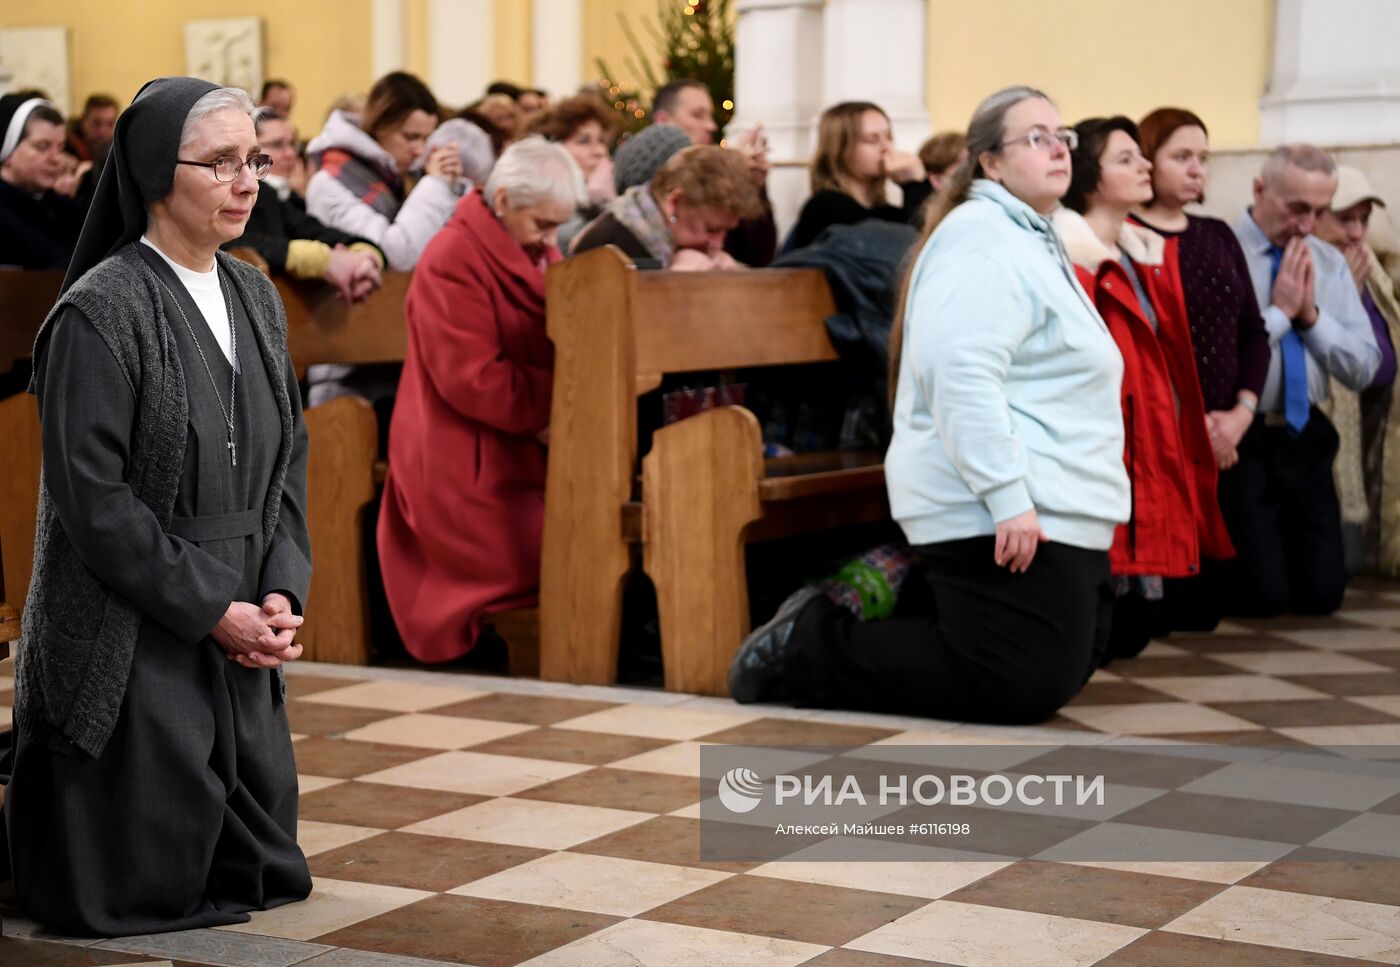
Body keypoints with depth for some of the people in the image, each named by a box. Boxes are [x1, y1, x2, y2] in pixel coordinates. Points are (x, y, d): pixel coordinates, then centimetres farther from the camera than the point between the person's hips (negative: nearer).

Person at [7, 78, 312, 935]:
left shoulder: (254, 296, 9)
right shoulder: (100, 311, -15)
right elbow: (92, 498, -17)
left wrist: (282, 590, -3)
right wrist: (214, 610, -16)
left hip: (241, 633, 8)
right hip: (131, 641, -7)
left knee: (265, 872, 14)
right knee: (140, 890, -3)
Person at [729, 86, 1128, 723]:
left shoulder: (1028, 240, 22)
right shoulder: (983, 239, -12)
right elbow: (962, 375, -25)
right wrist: (1007, 497, -29)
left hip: (1052, 510, 11)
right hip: (1001, 511, -11)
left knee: (1066, 668, 12)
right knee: (1024, 688, -13)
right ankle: (814, 650, -4)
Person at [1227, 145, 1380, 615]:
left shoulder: (1330, 263, 9)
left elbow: (1363, 369, 5)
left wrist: (1312, 314, -9)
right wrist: (1279, 311, -14)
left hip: (1305, 439, 6)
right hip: (1240, 440, -5)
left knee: (1322, 593, 1)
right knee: (1263, 595, -10)